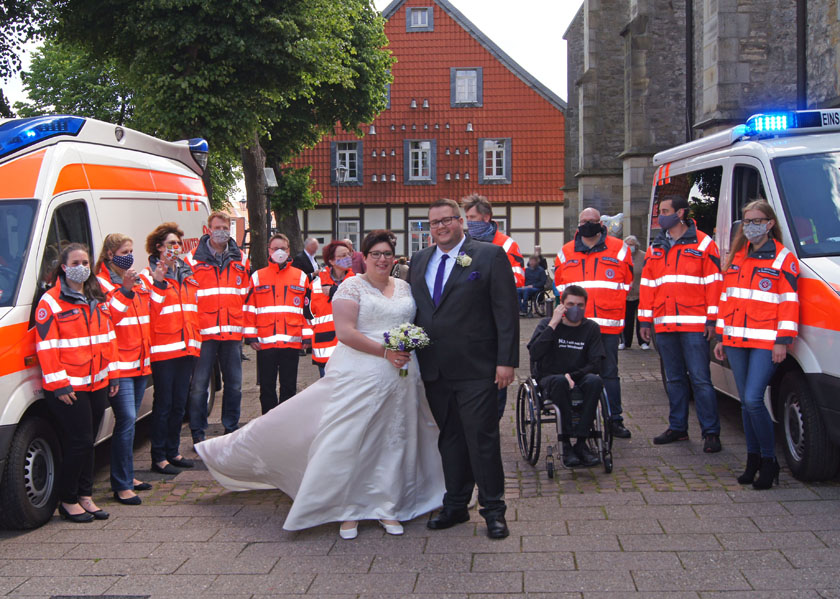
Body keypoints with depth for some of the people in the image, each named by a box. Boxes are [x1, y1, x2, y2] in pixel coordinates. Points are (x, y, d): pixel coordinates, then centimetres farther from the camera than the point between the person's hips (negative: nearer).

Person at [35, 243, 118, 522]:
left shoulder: (98, 300, 14)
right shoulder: (51, 301, -7)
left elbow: (108, 338, 19)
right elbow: (46, 346, -11)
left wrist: (112, 374, 14)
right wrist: (58, 383, -15)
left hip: (98, 384, 6)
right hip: (69, 388, -6)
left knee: (88, 441, 11)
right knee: (79, 442, -5)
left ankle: (85, 496, 20)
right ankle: (68, 501, 9)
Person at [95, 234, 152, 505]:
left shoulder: (137, 282, 18)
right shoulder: (101, 282, -6)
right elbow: (104, 318, -20)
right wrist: (124, 291, -24)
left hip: (140, 362, 8)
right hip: (119, 364, -8)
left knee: (130, 420, 13)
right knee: (126, 419, -13)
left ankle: (126, 475, 22)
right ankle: (122, 485, -8)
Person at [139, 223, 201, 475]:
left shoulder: (188, 275, 16)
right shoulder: (149, 275, -5)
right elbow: (147, 310, -17)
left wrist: (196, 341, 15)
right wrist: (158, 282, -25)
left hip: (186, 348, 7)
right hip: (163, 350, -7)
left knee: (179, 404, 12)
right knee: (164, 404, -3)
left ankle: (173, 451, 23)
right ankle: (159, 457, 4)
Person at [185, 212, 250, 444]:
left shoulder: (241, 259, 11)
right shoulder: (193, 259, 1)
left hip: (233, 332, 3)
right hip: (204, 333, -3)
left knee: (234, 384, 10)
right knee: (199, 385, -2)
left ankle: (231, 427, 23)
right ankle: (198, 432, 8)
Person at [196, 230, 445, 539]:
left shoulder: (404, 287, 14)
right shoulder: (351, 286, -4)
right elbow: (346, 332, -14)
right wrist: (385, 352, -19)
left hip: (400, 375, 5)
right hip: (359, 373, -5)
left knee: (393, 440, 9)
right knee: (348, 438, -5)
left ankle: (387, 506, 19)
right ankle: (347, 509, 6)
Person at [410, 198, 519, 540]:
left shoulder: (490, 256, -3)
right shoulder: (419, 261, 14)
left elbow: (506, 311, -7)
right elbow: (414, 310, 17)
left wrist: (507, 361, -13)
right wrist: (410, 351, 6)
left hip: (476, 370, -5)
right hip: (434, 370, 5)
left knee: (482, 440, -2)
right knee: (449, 440, 14)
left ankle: (493, 510, 10)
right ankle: (456, 505, 25)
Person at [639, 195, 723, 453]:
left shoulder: (703, 243, 0)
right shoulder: (655, 248, 16)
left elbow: (713, 282, -3)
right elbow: (647, 285, 15)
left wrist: (711, 318, -9)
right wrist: (645, 320, 10)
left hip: (694, 324, -5)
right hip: (664, 324, 6)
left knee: (700, 379, -7)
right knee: (674, 379, 12)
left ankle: (711, 432, -2)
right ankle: (677, 427, 21)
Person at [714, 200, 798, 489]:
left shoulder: (783, 259, -2)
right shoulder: (736, 258, 16)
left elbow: (789, 302, -6)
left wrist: (783, 341, -11)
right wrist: (721, 337, 16)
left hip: (765, 342, -6)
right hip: (736, 341, 6)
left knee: (753, 400, -15)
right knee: (747, 402, 10)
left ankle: (769, 460, -1)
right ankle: (753, 459, 19)